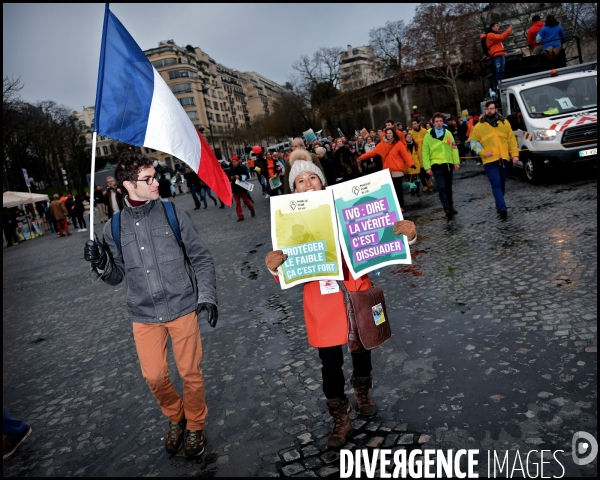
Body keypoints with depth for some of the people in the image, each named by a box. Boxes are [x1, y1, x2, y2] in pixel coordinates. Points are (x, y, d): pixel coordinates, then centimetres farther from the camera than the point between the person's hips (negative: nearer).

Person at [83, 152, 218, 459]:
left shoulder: (173, 213, -5)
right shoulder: (114, 227, 0)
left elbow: (201, 259, -1)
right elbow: (116, 277, 6)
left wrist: (207, 296, -11)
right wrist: (101, 264, -14)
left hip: (182, 308, -2)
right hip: (144, 315, 2)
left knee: (190, 372, 8)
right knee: (154, 376, 10)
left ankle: (195, 425, 35)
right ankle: (174, 417, 41)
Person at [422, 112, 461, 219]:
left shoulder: (448, 133, 5)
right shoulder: (428, 136, -4)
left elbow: (454, 148, 6)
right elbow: (425, 153, -3)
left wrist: (456, 162, -1)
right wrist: (427, 167, -8)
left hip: (448, 163, 3)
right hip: (436, 165, -3)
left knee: (448, 187, 14)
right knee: (442, 187, -13)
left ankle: (450, 206, 28)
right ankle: (447, 209, -14)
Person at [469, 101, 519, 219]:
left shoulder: (504, 123, 8)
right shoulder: (479, 126, 1)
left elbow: (511, 139, 10)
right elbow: (474, 142, 5)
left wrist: (514, 154, 2)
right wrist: (483, 152, -10)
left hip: (503, 159, 4)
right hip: (490, 161, -4)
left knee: (502, 184, 13)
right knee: (496, 184, -13)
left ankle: (499, 205, 29)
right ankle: (502, 208, -20)